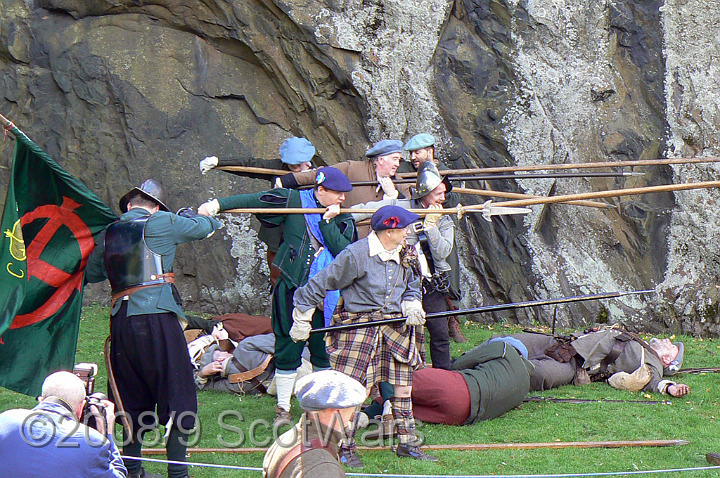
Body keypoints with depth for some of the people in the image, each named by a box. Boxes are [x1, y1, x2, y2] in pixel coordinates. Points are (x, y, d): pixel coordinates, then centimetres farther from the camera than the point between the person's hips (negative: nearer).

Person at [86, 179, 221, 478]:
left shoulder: (109, 233, 13)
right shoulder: (160, 223, 0)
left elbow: (91, 273, 24)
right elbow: (207, 227, 11)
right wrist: (189, 214, 32)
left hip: (121, 319, 6)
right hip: (156, 316, -6)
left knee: (133, 397, 16)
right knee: (176, 394, 0)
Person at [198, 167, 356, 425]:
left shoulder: (343, 219, 6)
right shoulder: (294, 200, -1)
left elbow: (344, 252, -8)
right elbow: (255, 200, -6)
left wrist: (327, 222, -13)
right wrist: (218, 204, -15)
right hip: (292, 289, -2)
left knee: (324, 350, 5)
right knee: (288, 349, 2)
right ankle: (283, 409, 13)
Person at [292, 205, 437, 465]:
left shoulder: (404, 255, 7)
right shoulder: (355, 255, -15)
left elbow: (412, 287, 22)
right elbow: (320, 285, -8)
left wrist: (412, 305, -1)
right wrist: (302, 319, -3)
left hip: (395, 329, 6)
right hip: (359, 329, -6)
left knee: (403, 387, 9)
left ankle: (407, 443, 23)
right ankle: (344, 447, 8)